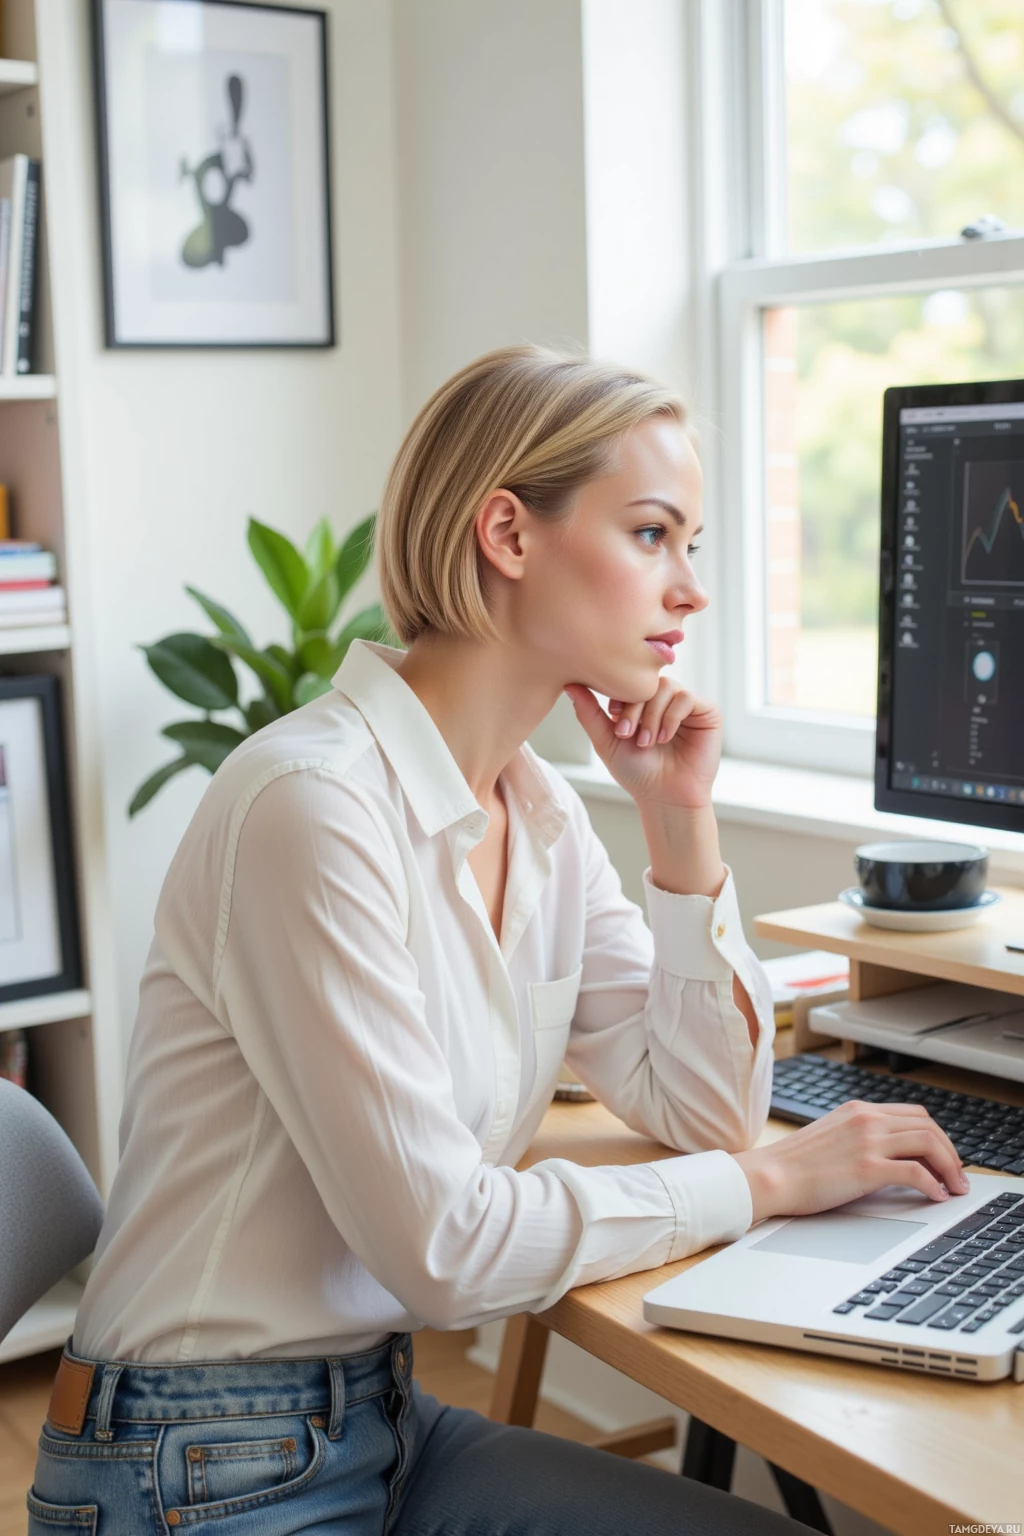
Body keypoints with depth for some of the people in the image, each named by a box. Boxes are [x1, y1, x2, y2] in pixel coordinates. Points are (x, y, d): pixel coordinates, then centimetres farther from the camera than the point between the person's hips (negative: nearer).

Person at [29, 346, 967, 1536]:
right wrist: (772, 1180, -14)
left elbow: (704, 1112, 5)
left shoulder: (538, 811, 2)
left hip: (385, 1420, 7)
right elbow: (441, 1242, -24)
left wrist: (682, 825, -5)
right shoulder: (315, 802, -24)